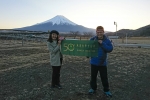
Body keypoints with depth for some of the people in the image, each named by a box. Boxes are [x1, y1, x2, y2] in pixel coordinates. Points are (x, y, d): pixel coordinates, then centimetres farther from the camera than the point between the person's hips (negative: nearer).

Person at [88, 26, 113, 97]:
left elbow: (110, 49, -16)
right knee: (93, 76, 15)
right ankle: (93, 88, 33)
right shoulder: (92, 39, -5)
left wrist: (102, 44, -25)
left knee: (104, 77, 8)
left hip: (102, 63, -1)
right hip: (94, 62, 1)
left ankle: (106, 90, 25)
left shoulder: (107, 40, -6)